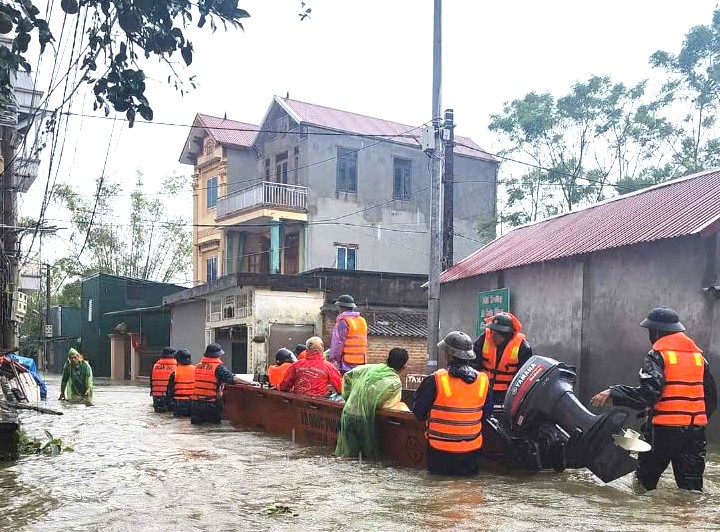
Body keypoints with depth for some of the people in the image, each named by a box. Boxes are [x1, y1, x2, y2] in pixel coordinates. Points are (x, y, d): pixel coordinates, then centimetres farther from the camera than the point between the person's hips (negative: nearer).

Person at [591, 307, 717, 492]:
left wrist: (613, 393, -18)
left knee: (644, 481, 10)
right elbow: (711, 396, 17)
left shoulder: (658, 354, -7)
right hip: (695, 431, 5)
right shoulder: (697, 354, 13)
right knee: (691, 485, 7)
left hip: (664, 428, -5)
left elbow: (648, 393, -20)